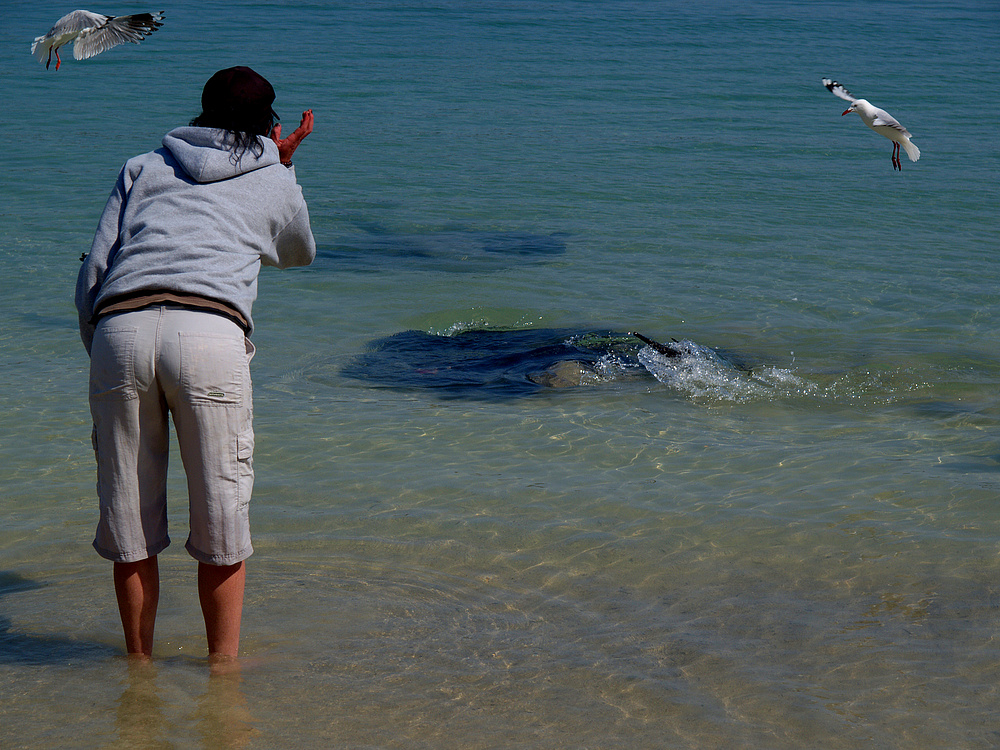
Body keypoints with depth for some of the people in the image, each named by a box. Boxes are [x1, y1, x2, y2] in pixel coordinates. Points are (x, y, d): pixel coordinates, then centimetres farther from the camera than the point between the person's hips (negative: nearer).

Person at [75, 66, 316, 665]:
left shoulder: (142, 167, 26)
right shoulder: (275, 182, 24)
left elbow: (92, 276, 17)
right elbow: (300, 254, 46)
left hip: (119, 328, 2)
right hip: (211, 333, -2)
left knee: (127, 512, 12)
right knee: (221, 514, 9)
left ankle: (139, 661, 23)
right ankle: (224, 663, 16)